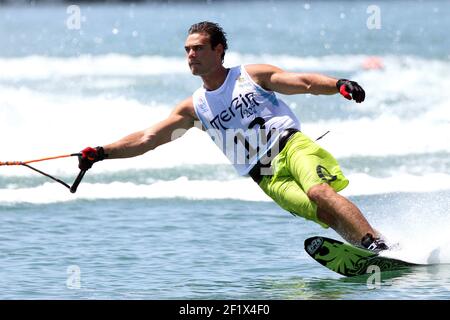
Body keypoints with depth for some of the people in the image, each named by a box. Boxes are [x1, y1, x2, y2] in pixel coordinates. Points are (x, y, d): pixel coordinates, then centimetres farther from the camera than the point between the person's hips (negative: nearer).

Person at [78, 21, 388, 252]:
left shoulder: (253, 75, 7)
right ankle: (369, 254, -29)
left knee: (319, 191, -32)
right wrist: (101, 153, 2)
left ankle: (379, 245, -36)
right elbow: (147, 139, 12)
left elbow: (304, 82, -3)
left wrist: (337, 85, -24)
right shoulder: (194, 108, 15)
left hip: (292, 147, -2)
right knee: (320, 213, -23)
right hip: (266, 177, 2)